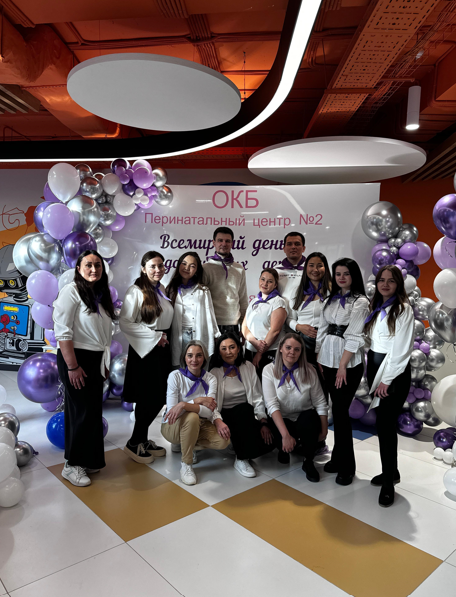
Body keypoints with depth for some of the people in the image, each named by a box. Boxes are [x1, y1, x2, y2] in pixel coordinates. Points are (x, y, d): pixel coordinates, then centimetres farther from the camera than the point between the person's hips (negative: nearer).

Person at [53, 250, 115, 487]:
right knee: (83, 411, -2)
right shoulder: (71, 291, -12)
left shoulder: (101, 294, 12)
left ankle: (88, 460, 27)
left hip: (96, 361, 8)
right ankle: (72, 465, 15)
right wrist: (72, 366, -20)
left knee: (93, 411, 12)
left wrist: (105, 362, 14)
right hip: (76, 359, -7)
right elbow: (62, 332, -17)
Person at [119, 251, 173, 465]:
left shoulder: (162, 290, 11)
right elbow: (125, 324, -16)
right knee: (150, 399, -2)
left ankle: (143, 440, 27)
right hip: (145, 350, -7)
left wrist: (164, 337, 4)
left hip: (162, 349, 7)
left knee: (158, 399, 10)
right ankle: (134, 443, 18)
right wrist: (154, 336, -16)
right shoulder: (136, 291, -11)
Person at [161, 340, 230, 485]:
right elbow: (171, 410, -22)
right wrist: (198, 400, -28)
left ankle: (189, 444, 8)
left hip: (198, 425, 4)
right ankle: (186, 465, -16)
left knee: (223, 441, -23)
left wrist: (217, 420, -39)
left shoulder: (210, 379, -6)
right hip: (173, 426, -4)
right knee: (192, 417, -37)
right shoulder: (176, 376, -15)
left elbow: (210, 409, -17)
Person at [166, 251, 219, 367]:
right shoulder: (171, 290, 11)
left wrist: (217, 337, 7)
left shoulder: (203, 291, 11)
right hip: (178, 337, 0)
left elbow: (209, 315, 9)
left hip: (200, 336, 0)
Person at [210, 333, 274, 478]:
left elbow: (258, 398, 2)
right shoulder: (214, 373, -3)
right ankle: (241, 459, -21)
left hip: (247, 416, 3)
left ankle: (241, 447, 7)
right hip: (225, 416, -2)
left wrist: (263, 422, -11)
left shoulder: (248, 368, 6)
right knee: (244, 409, -34)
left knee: (268, 438, -24)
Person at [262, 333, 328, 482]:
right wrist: (286, 435, -28)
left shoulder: (308, 371, -6)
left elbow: (320, 403, -3)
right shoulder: (269, 370, -10)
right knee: (283, 442, -32)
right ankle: (284, 450, 9)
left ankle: (308, 462, -7)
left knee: (310, 417, -33)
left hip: (305, 419, 1)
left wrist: (324, 430, -11)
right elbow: (272, 405, -18)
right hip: (281, 420, -1)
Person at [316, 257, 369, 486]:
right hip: (328, 360, 5)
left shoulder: (360, 302, -6)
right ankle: (338, 456, 26)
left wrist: (343, 366, -15)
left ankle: (346, 466, 11)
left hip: (348, 363, -5)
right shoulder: (331, 300, 12)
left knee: (340, 411, -4)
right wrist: (318, 359, 7)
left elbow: (354, 337, -12)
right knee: (337, 409, 12)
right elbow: (322, 330, 11)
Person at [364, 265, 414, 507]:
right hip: (375, 368, 7)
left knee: (385, 424, -6)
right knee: (383, 422, 13)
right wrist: (372, 373, 5)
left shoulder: (403, 309, -10)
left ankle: (388, 482, 7)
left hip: (395, 372, -7)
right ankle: (391, 471, 28)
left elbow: (401, 349, -14)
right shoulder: (375, 308, 13)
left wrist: (387, 379, -14)